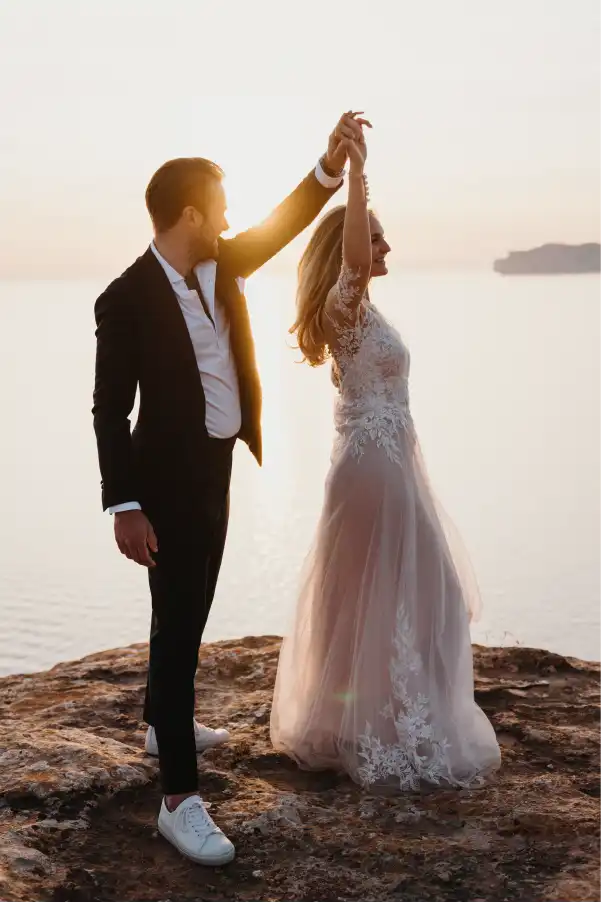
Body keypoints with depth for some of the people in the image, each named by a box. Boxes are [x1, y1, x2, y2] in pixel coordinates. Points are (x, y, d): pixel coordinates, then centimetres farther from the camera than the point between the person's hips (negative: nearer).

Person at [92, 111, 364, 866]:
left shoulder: (220, 266, 2)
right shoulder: (126, 300, -19)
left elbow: (281, 225, 9)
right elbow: (110, 410, -18)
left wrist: (331, 163, -6)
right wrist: (125, 507, -22)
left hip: (215, 468, 8)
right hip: (169, 479, -8)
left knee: (186, 613, 22)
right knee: (177, 624, -6)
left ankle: (163, 722, 43)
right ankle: (179, 797, -1)